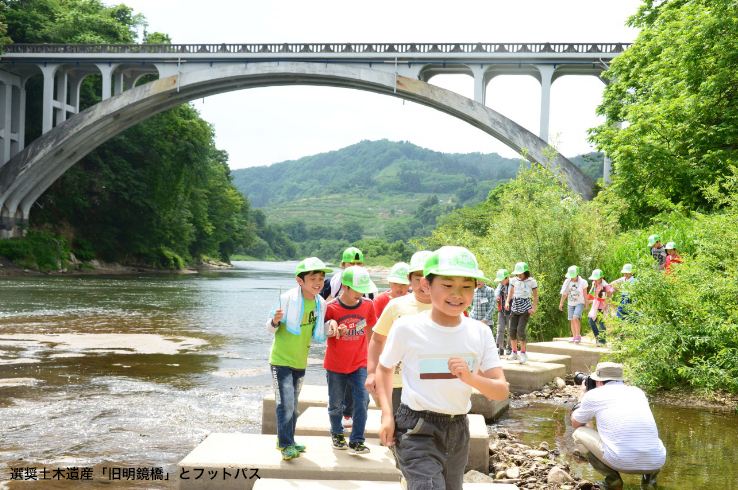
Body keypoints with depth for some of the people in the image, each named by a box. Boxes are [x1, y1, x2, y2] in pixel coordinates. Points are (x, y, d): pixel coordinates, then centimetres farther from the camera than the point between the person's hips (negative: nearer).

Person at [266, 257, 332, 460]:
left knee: (293, 405, 16)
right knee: (286, 404, -9)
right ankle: (286, 445, 4)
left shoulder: (320, 303, -1)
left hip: (300, 362, 6)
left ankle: (286, 441, 31)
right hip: (281, 360, -6)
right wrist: (275, 321, -32)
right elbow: (270, 328, -11)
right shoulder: (288, 299, -19)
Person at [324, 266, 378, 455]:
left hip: (359, 364, 1)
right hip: (335, 366, -1)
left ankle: (356, 442, -1)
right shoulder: (331, 308, -12)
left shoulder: (367, 305, -3)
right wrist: (332, 326, -26)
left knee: (362, 400, -12)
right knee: (336, 404, 12)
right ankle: (337, 433, 38)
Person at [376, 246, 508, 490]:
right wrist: (387, 415, -6)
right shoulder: (407, 328, -12)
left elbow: (501, 391, -5)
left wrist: (471, 378, -24)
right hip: (417, 431, -4)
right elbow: (384, 368, 5)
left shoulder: (480, 333, -3)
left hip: (458, 430, 5)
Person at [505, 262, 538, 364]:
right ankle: (514, 352, 12)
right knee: (512, 330, -1)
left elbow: (535, 296, 3)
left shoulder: (531, 282, -4)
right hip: (514, 308, 4)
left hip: (525, 309, -4)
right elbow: (511, 293, 17)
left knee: (520, 329, -16)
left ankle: (523, 353, -4)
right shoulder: (514, 280, 5)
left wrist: (534, 308, -9)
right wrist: (507, 302, 1)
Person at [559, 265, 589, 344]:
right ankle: (574, 337, 16)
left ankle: (578, 335, -9)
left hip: (580, 303, -4)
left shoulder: (582, 282, -10)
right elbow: (564, 293, 9)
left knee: (575, 318, -22)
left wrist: (587, 304, 2)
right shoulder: (567, 281, -1)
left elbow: (585, 294, -2)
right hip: (570, 304, 4)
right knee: (572, 320, 5)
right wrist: (561, 303, 11)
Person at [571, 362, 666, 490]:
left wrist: (582, 396, 41)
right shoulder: (638, 392, 19)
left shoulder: (593, 395, 8)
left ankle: (612, 479, 8)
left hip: (621, 462, -5)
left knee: (579, 434, 17)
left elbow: (575, 424, 25)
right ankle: (650, 477, 16)